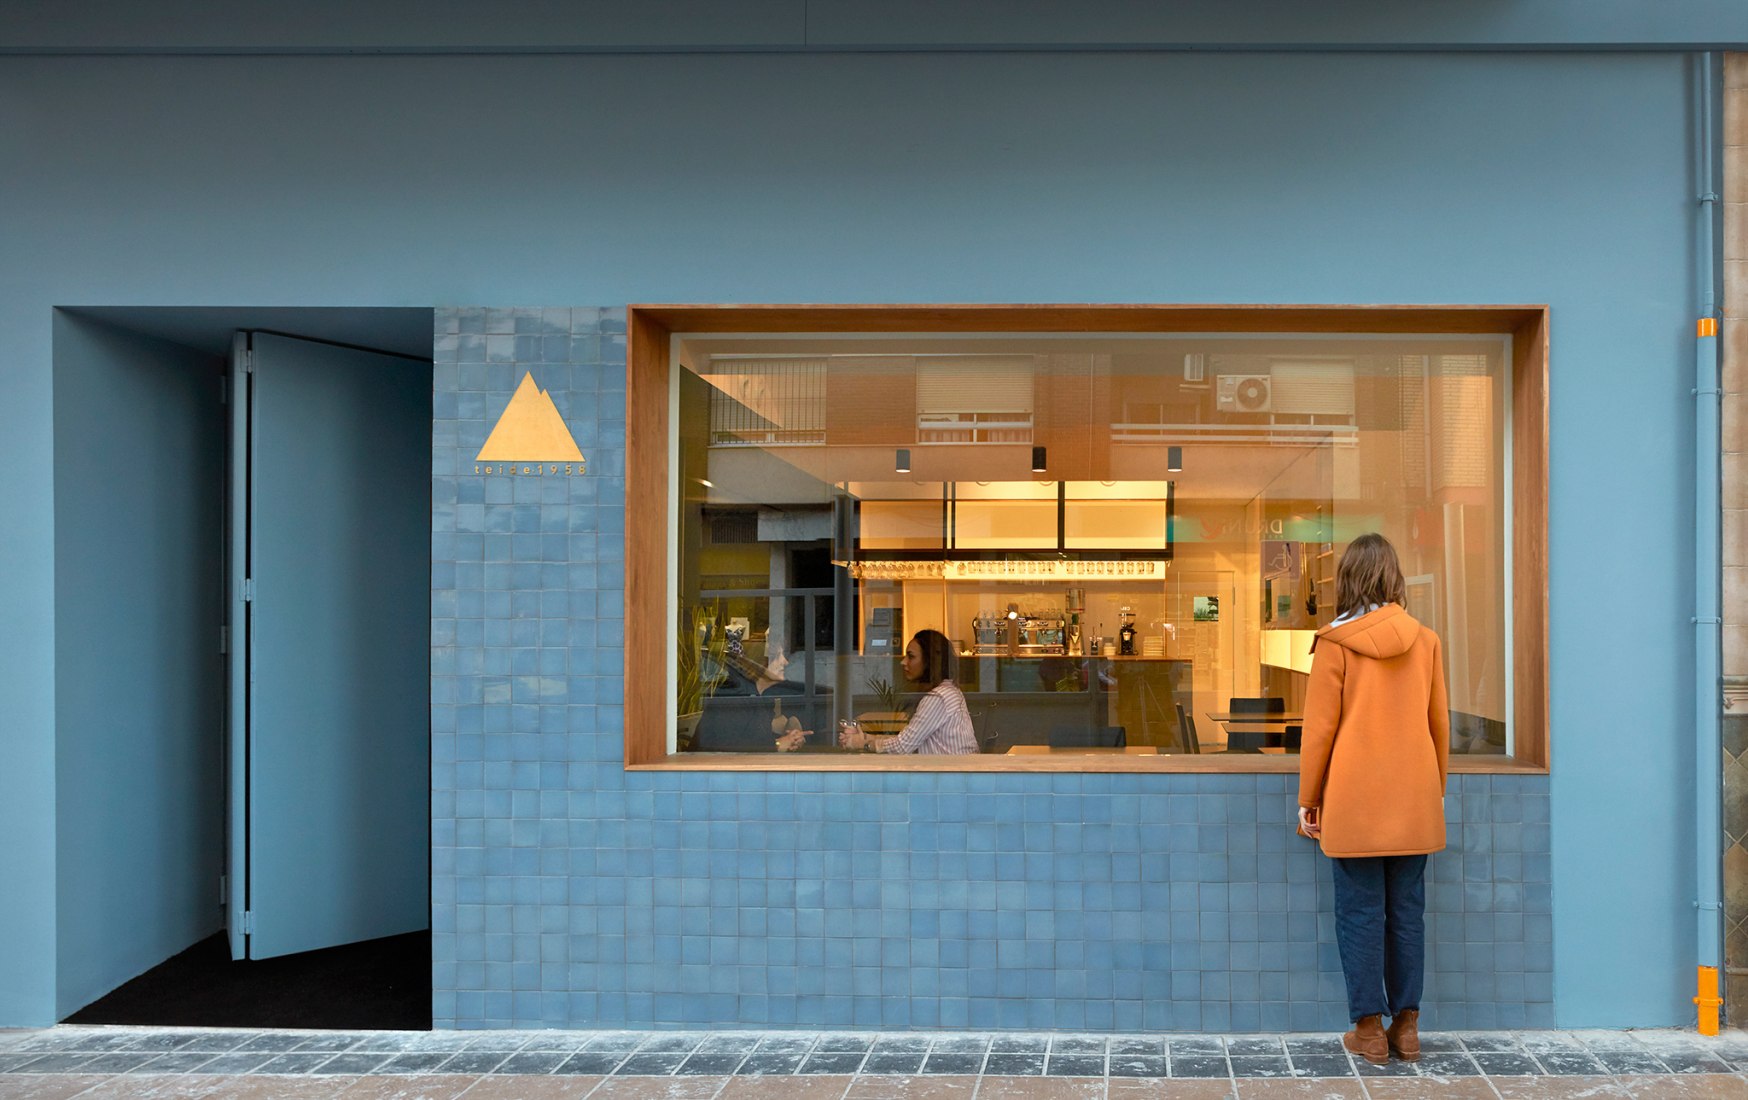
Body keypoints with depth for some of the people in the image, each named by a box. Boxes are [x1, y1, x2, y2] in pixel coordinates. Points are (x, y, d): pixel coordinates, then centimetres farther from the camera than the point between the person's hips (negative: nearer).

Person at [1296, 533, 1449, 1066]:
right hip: (1414, 802, 4)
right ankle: (1406, 1025, 15)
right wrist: (1436, 787, 22)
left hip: (1353, 802, -3)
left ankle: (1369, 1028, 7)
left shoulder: (1335, 643, -9)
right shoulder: (1425, 641, 2)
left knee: (1360, 913, 3)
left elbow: (1320, 727, -7)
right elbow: (1439, 723, 9)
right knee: (1407, 911, 10)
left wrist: (1308, 799, 3)